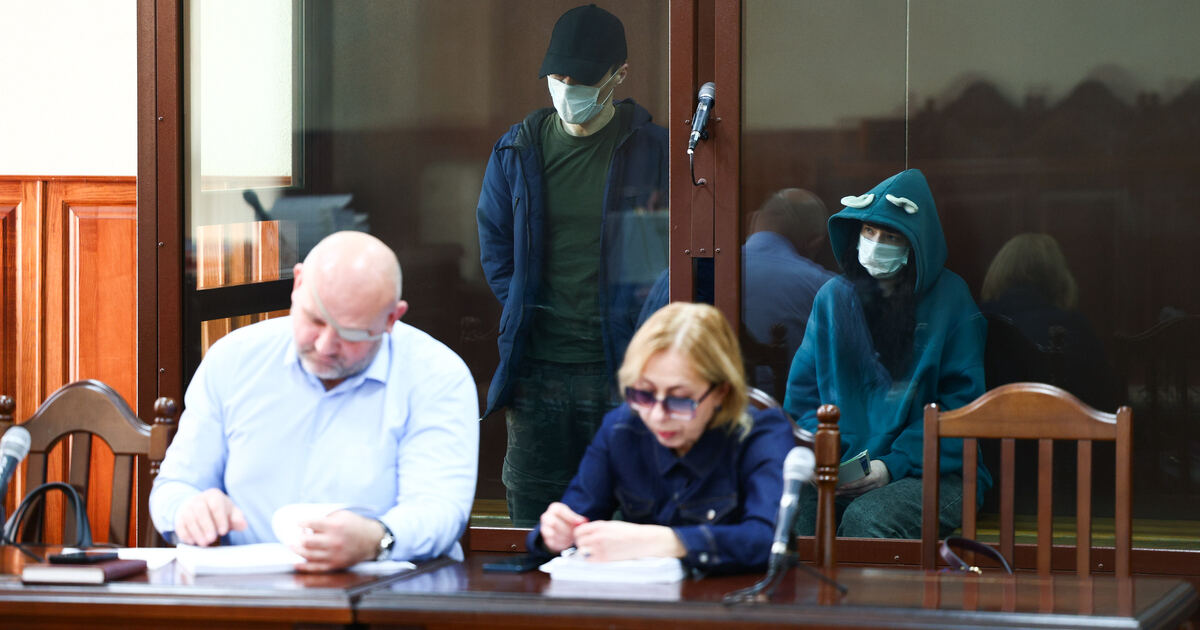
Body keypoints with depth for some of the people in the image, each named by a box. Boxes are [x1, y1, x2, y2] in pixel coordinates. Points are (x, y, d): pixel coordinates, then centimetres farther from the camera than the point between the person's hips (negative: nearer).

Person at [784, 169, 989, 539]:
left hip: (929, 472, -3)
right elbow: (802, 394, 14)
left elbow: (959, 405, -2)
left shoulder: (949, 300, 3)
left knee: (866, 517, -35)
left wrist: (893, 465, -14)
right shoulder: (834, 297, 14)